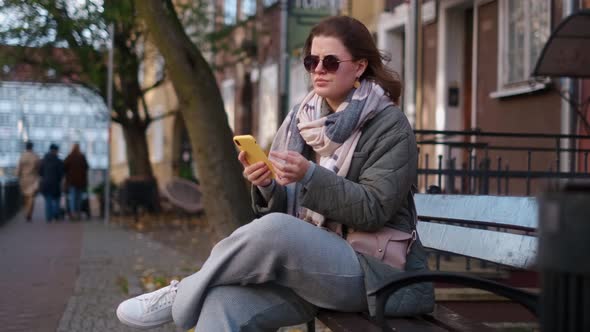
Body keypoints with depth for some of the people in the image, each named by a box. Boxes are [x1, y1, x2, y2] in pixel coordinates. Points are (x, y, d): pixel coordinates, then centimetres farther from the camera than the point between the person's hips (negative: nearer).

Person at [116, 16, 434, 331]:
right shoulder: (301, 118, 10)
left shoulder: (390, 126, -4)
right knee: (223, 304, -25)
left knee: (272, 230, -32)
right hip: (311, 263, 5)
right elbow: (282, 209, 11)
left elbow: (374, 210, -14)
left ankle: (181, 296, -9)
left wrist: (310, 176, -25)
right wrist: (266, 187, -12)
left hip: (375, 270, -5)